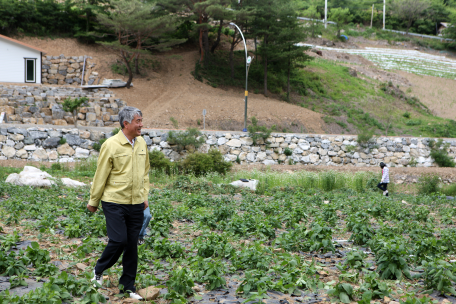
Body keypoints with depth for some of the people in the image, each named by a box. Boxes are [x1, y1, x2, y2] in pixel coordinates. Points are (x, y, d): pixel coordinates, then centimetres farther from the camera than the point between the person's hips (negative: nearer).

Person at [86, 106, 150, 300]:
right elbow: (101, 175, -5)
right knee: (118, 240, -10)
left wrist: (145, 195, 15)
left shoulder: (141, 144, 8)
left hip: (136, 204, 5)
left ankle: (128, 286, 19)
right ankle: (98, 271, 19)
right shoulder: (111, 145, -10)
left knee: (132, 244, 7)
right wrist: (93, 201, 0)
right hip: (114, 202, -5)